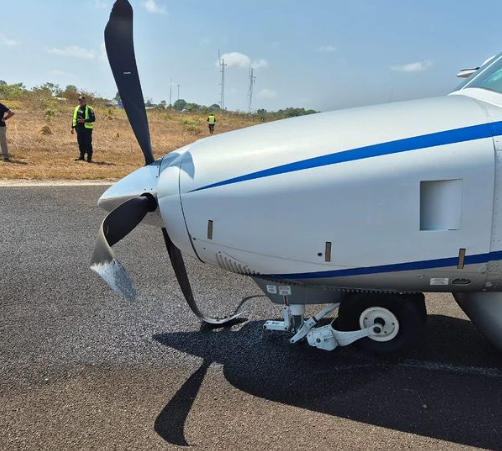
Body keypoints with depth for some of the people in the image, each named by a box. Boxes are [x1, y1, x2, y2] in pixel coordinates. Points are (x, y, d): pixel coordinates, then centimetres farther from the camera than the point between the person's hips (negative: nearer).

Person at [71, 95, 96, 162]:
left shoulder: (89, 109, -5)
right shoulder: (76, 109, 15)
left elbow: (93, 119, -12)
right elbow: (74, 118, 22)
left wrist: (84, 120, -20)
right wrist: (73, 127, 17)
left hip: (87, 128, -6)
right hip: (79, 129, 6)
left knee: (88, 143, -5)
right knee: (80, 143, 9)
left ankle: (89, 158, 0)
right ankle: (82, 156, 18)